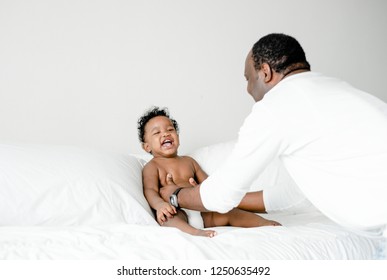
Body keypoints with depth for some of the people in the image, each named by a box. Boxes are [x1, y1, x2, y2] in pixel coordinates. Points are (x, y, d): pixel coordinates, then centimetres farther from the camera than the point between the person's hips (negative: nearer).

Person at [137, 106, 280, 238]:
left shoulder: (188, 161, 26)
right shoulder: (152, 166, 9)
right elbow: (150, 190, -7)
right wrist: (160, 204, -31)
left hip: (201, 210, 6)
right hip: (176, 212, -6)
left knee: (229, 212, -13)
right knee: (167, 216, -39)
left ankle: (265, 223, -21)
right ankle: (193, 232, -65)